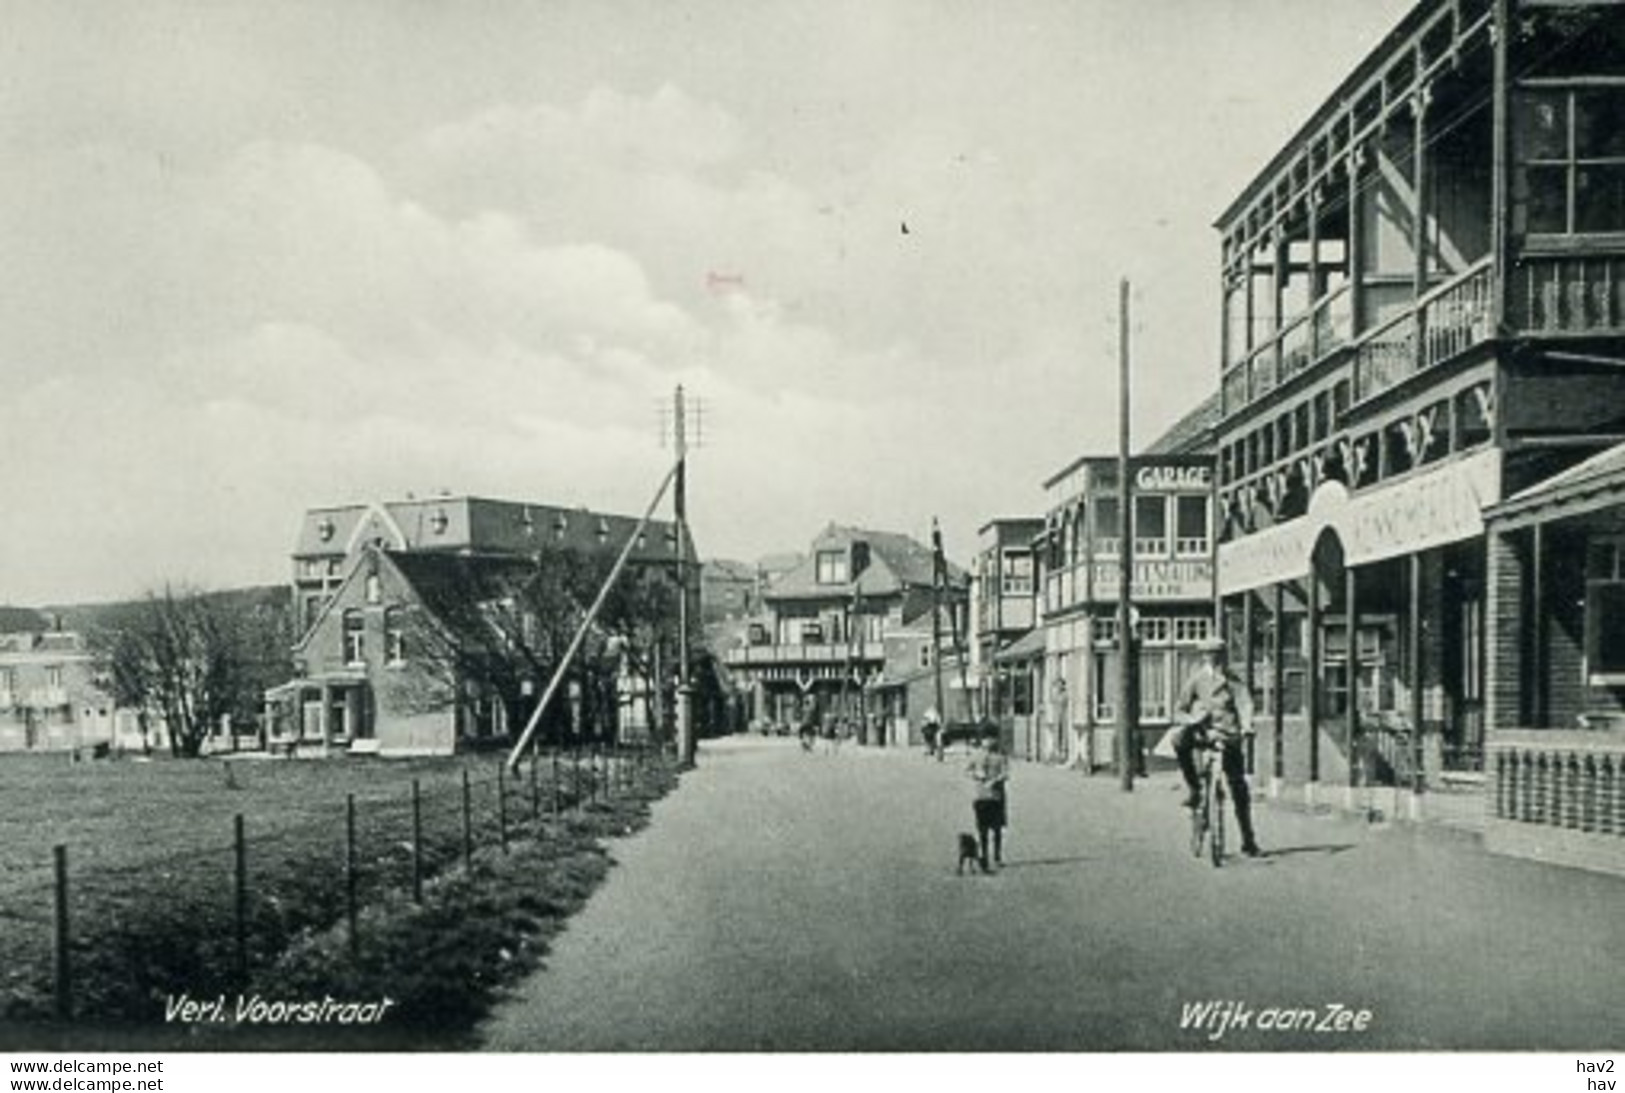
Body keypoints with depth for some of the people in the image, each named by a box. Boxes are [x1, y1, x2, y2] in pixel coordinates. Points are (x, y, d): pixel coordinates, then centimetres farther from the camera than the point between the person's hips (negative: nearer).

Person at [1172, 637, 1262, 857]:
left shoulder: (1233, 682, 5)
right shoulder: (1196, 680, 5)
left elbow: (1245, 704, -9)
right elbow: (1179, 709, 4)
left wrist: (1246, 725, -30)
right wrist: (1191, 720, -20)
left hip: (1228, 736, 0)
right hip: (1202, 733, 0)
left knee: (1239, 788, 0)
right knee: (1181, 742, -34)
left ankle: (1248, 841, 12)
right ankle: (1194, 788, -15)